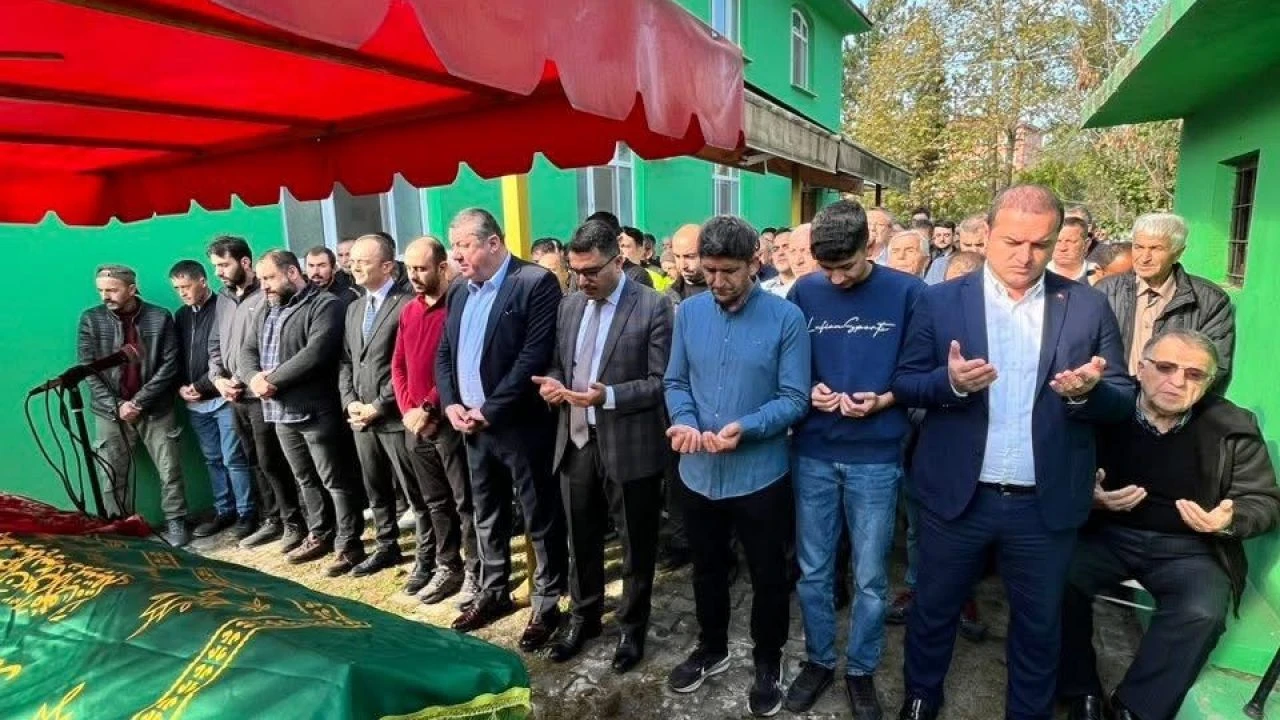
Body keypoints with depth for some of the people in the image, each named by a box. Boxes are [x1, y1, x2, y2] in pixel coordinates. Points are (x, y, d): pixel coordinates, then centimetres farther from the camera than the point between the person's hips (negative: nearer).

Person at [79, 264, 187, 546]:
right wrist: (116, 405, -11)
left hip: (155, 409, -1)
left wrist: (139, 402, -13)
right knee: (113, 476, 7)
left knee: (170, 471, 3)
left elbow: (169, 365, -7)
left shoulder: (160, 318, -3)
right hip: (111, 412, 1)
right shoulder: (90, 319, 1)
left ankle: (176, 522, 16)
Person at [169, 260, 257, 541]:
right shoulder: (180, 315, 14)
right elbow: (176, 358, 16)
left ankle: (247, 513, 7)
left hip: (223, 398, -6)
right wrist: (181, 387, 0)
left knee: (233, 458, -3)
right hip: (194, 403, 6)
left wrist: (199, 387, -12)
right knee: (212, 459, 12)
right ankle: (224, 510, 23)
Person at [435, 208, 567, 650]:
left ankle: (547, 604, 22)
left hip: (522, 425, -7)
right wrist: (451, 404, -2)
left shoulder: (536, 282, -12)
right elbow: (444, 354, 14)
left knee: (540, 520, 6)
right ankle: (494, 593, 36)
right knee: (487, 517, 19)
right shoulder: (459, 292, 12)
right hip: (473, 426, 7)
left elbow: (536, 356, -20)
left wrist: (490, 410, -17)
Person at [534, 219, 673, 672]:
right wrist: (553, 382, -7)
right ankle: (584, 616, 40)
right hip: (576, 442, 5)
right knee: (581, 541, 19)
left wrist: (608, 395, -26)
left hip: (629, 446, -5)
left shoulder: (653, 307, -10)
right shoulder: (569, 306, 9)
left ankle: (632, 626, 33)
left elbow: (661, 381, -13)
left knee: (636, 546, 12)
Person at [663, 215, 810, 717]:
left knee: (768, 575, 15)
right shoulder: (688, 312, -1)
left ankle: (768, 662, 40)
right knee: (707, 568, 22)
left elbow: (795, 399, -13)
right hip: (698, 473, 4)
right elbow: (676, 382, 4)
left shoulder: (786, 318, -12)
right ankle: (712, 649, 46)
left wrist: (744, 428, -28)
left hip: (759, 475, -3)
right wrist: (684, 421, -16)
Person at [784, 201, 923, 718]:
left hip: (876, 457, -2)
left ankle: (861, 671, 33)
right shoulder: (804, 292, 1)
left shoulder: (907, 292, -5)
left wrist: (884, 400, -15)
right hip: (813, 453, 2)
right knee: (813, 571, 13)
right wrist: (809, 391, -10)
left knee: (870, 578, 11)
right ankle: (818, 660, 34)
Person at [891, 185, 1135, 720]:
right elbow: (903, 385, -3)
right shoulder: (940, 301, -4)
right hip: (956, 496, 0)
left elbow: (1123, 401, 1)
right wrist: (950, 381, -23)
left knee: (1039, 625, 19)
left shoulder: (1088, 306, -1)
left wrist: (1088, 391, -21)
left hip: (1047, 503, 1)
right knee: (934, 610, 17)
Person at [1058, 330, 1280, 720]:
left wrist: (1230, 521, -19)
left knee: (1201, 613, -29)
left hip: (1190, 548, 1)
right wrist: (1090, 498, -21)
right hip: (1108, 535, 0)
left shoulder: (1234, 428, -3)